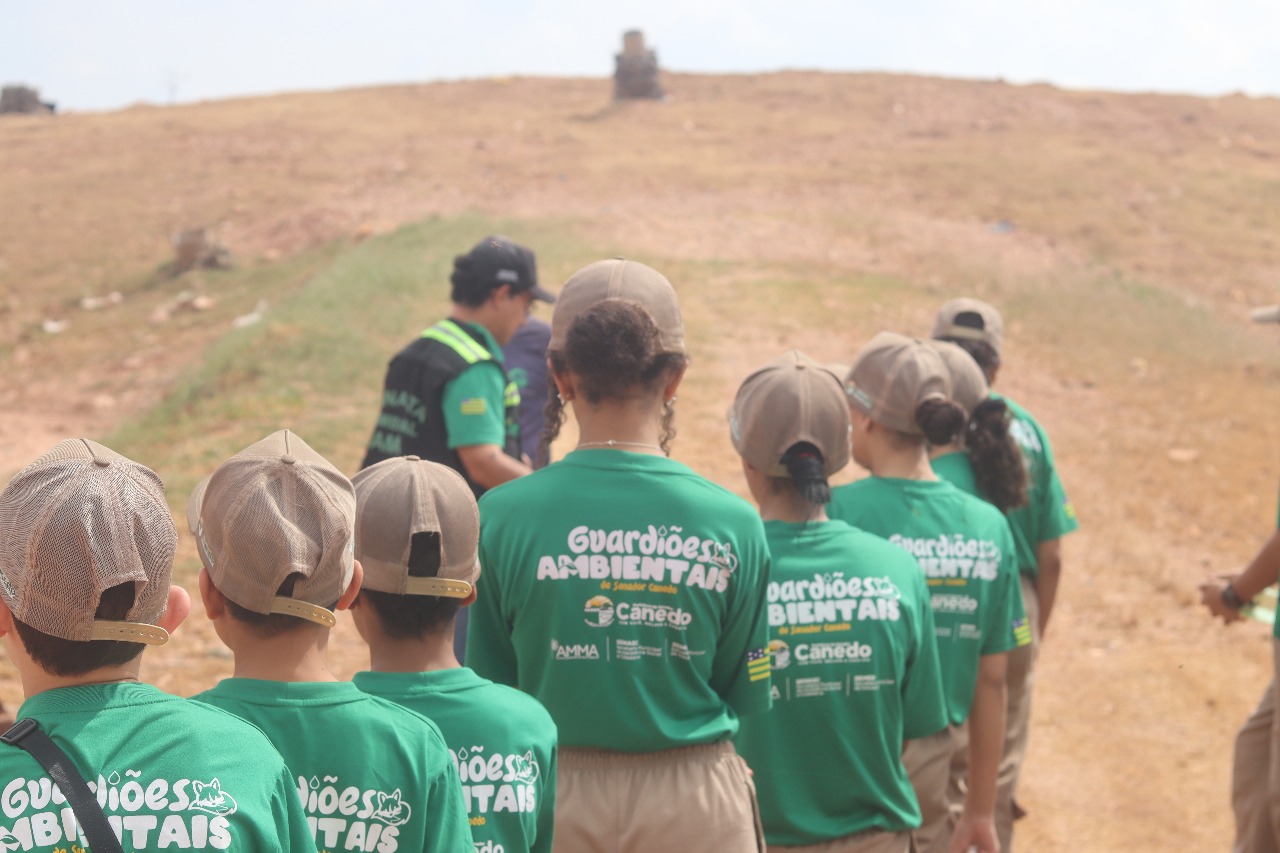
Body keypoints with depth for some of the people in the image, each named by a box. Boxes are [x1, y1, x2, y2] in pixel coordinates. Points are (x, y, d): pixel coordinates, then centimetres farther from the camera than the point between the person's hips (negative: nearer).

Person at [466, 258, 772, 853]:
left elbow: (489, 690, -2)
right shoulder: (733, 523, -10)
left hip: (553, 797, 0)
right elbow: (749, 696, 0)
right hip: (694, 803, 0)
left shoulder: (503, 515, -11)